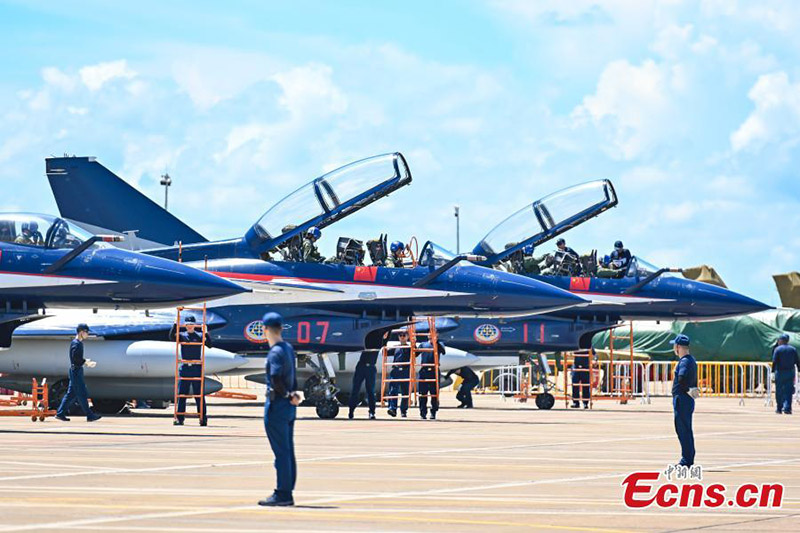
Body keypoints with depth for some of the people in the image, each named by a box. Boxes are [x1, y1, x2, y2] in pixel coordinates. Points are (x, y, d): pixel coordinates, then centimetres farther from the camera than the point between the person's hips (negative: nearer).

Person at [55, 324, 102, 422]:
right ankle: (90, 416, -3)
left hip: (77, 371, 10)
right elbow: (75, 358, -23)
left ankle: (60, 413, 13)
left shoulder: (79, 343, 16)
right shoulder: (76, 344, -15)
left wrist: (86, 362, 9)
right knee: (82, 394, -5)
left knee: (71, 394, 11)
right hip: (76, 370, -10)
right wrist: (85, 362, -13)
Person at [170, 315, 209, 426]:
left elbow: (209, 345, -5)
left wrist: (206, 334, -18)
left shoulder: (199, 336, 6)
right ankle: (179, 418, 5)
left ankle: (203, 418, 1)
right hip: (185, 367, 2)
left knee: (199, 395, -1)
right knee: (181, 394, 2)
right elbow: (172, 337, -8)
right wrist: (175, 325, -18)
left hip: (197, 368, -2)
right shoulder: (182, 336, 9)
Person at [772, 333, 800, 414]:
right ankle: (787, 408, -9)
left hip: (780, 372, -2)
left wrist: (773, 371, -8)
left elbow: (774, 361, -10)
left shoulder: (777, 349, -4)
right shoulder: (793, 349, 6)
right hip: (790, 373, 2)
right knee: (788, 391, 1)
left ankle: (779, 408, 11)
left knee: (779, 392, 7)